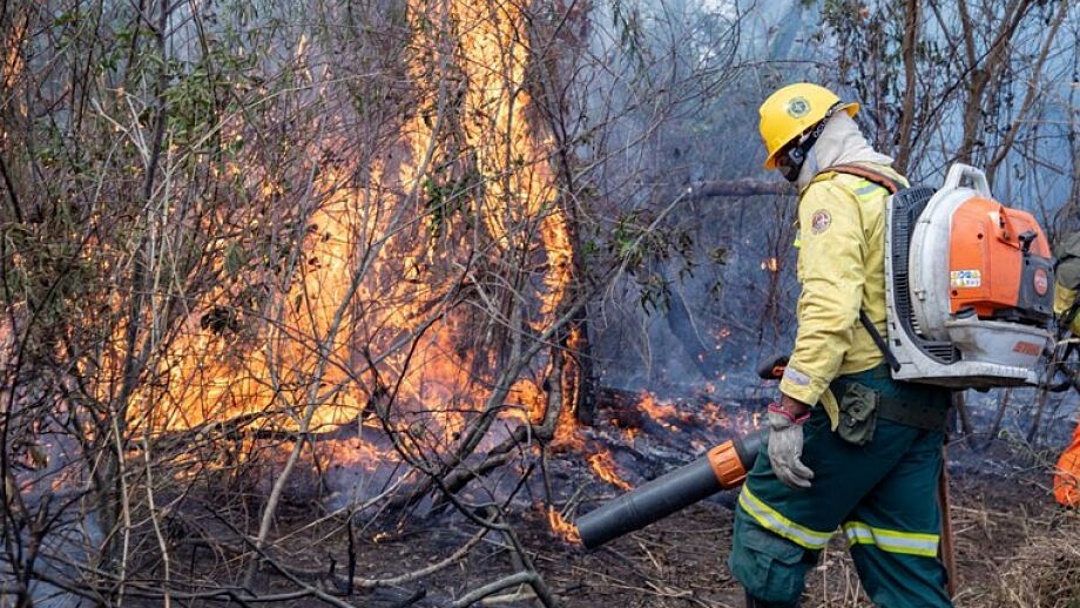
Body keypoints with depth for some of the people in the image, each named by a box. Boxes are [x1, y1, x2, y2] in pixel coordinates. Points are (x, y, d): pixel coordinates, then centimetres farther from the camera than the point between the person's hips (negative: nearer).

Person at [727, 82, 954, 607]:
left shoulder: (833, 194, -7)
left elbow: (830, 308, -21)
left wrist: (789, 410, -25)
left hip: (861, 401, -9)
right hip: (922, 408, 9)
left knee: (770, 523, 4)